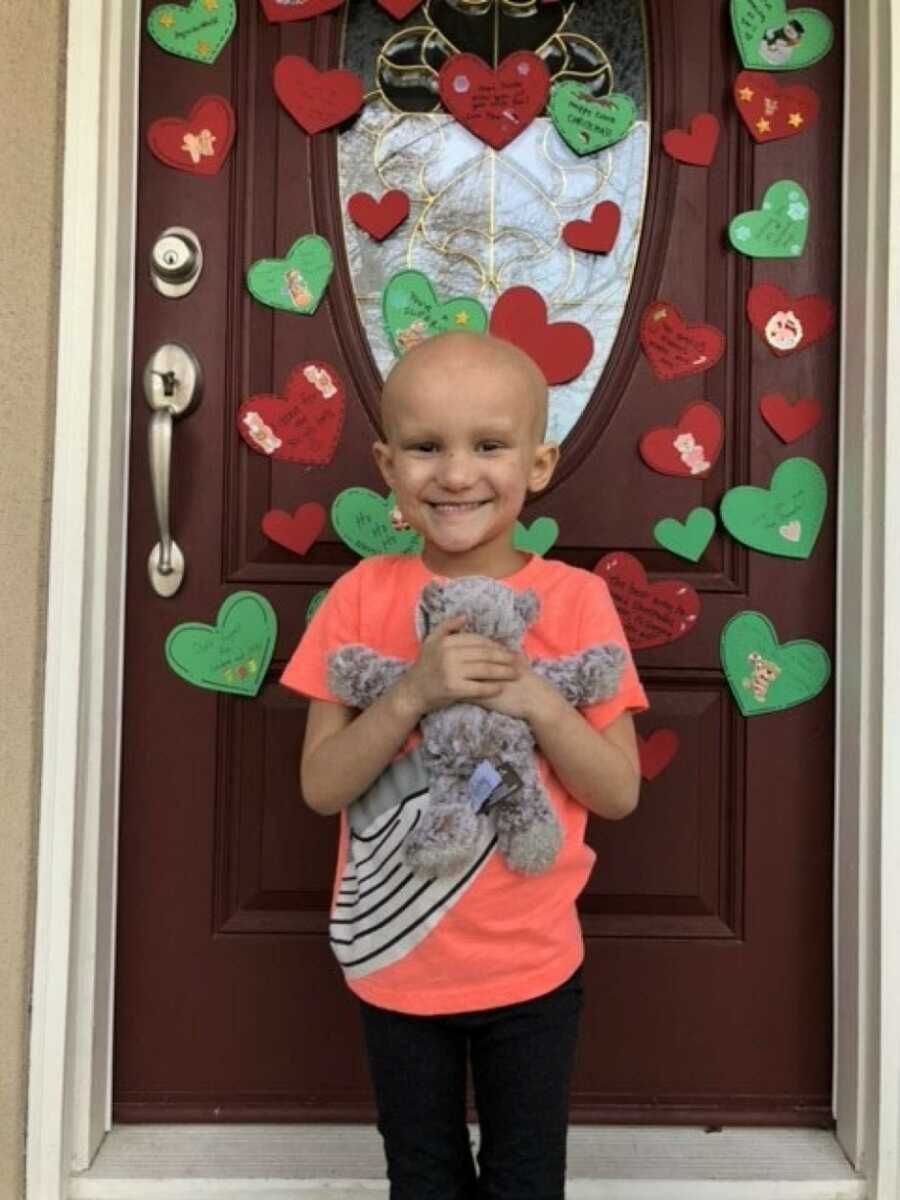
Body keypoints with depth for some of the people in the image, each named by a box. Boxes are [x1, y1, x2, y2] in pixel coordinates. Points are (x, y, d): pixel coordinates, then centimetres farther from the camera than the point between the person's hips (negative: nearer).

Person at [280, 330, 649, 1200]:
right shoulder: (362, 597, -8)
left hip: (531, 968, -1)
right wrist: (413, 692, -26)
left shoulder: (575, 601, -10)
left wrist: (535, 700, -24)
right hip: (396, 966, 1)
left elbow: (619, 792, -8)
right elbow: (321, 787, -11)